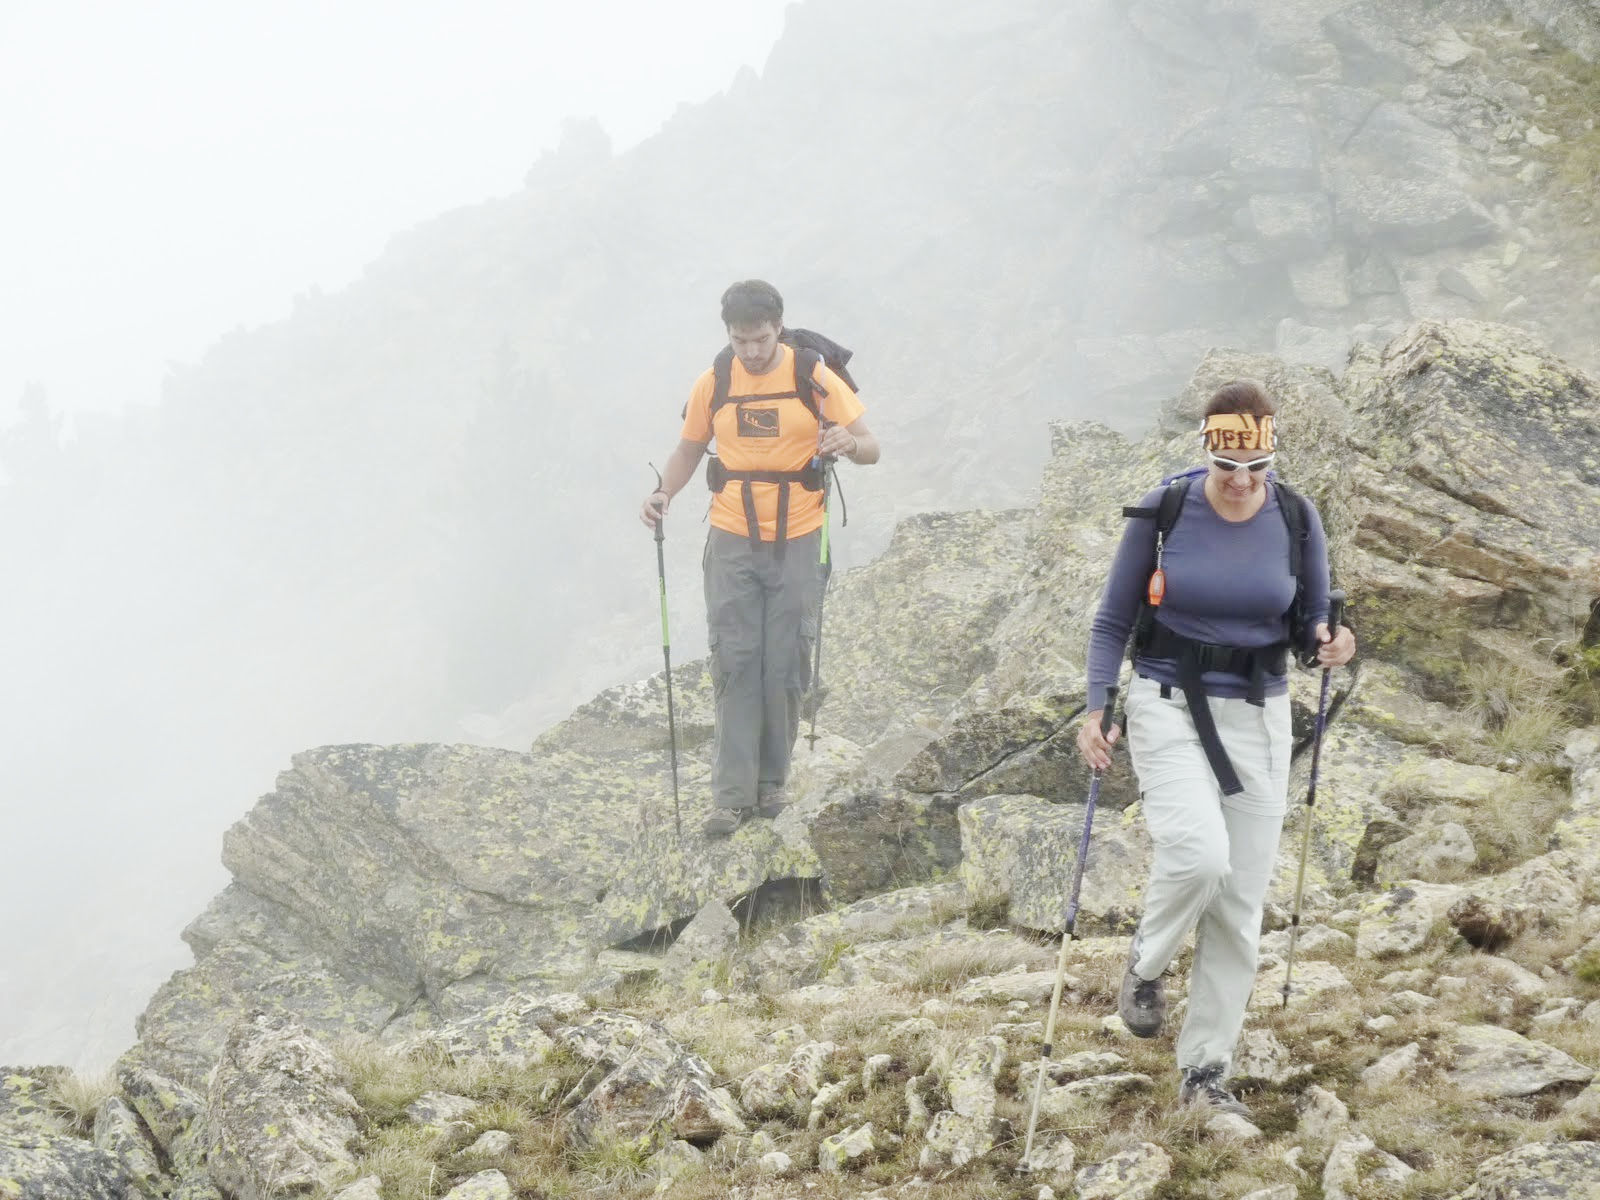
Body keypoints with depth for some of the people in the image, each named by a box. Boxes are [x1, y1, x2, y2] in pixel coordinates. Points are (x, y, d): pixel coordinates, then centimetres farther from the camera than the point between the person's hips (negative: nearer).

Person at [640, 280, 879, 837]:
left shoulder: (814, 378, -5)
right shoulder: (713, 384, 1)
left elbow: (870, 448, -2)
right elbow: (688, 449, 15)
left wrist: (849, 444, -26)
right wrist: (663, 492, -4)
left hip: (796, 542, -1)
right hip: (733, 544, 1)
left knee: (785, 667, 3)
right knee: (735, 664, -3)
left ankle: (772, 782, 19)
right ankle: (733, 794, -2)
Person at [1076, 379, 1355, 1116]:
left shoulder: (1296, 520, -3)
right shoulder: (1163, 512, -8)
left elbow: (1314, 619, 8)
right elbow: (1113, 620, 1)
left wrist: (1330, 644, -16)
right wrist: (1097, 709, -10)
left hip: (1256, 718, 3)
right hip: (1168, 708, -3)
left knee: (1240, 904, 3)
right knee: (1200, 854, -27)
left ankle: (1205, 1072, 15)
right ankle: (1145, 967, 5)